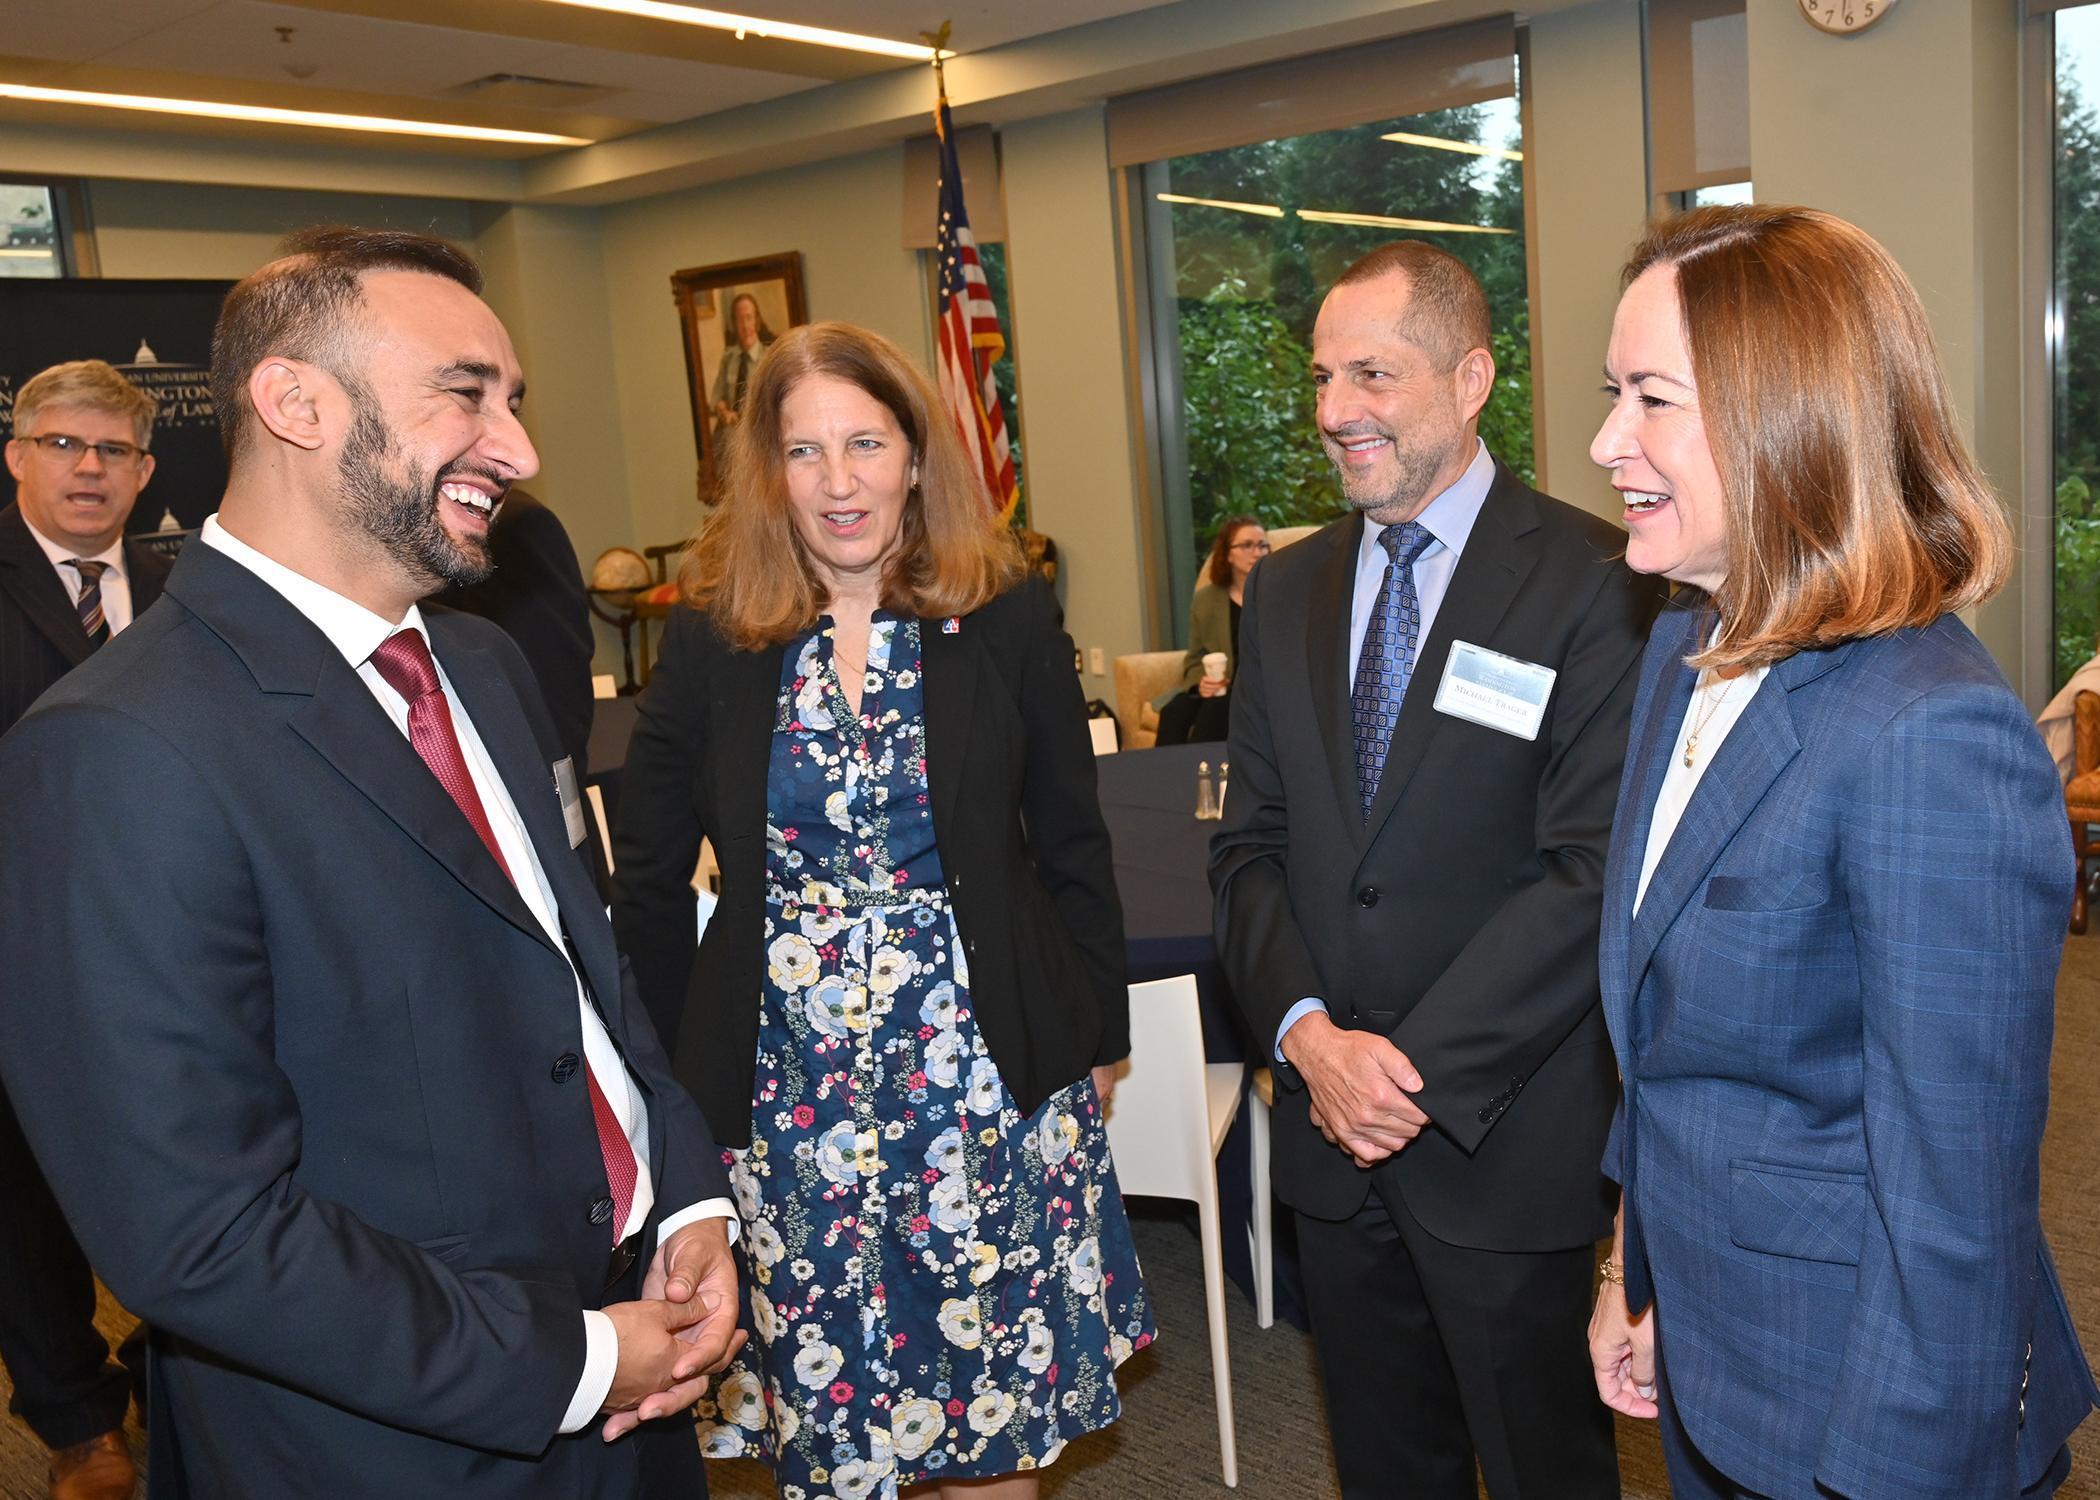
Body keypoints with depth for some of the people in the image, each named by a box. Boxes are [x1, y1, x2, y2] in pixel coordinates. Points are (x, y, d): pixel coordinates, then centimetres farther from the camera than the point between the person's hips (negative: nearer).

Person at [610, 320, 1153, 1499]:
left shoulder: (1008, 619, -3)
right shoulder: (711, 640, -2)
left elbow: (1073, 848, 4)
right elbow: (648, 881, 4)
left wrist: (1095, 1037, 5)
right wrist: (683, 1065, 1)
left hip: (989, 1079, 0)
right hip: (786, 1087, 1)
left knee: (997, 1403, 12)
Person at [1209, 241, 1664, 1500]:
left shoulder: (1594, 584, -11)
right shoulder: (1285, 593, 7)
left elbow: (1594, 874, -16)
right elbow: (1252, 845, 6)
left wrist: (1418, 1070, -17)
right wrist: (1309, 1032, -9)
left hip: (1511, 1146, -5)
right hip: (1334, 1128, 5)